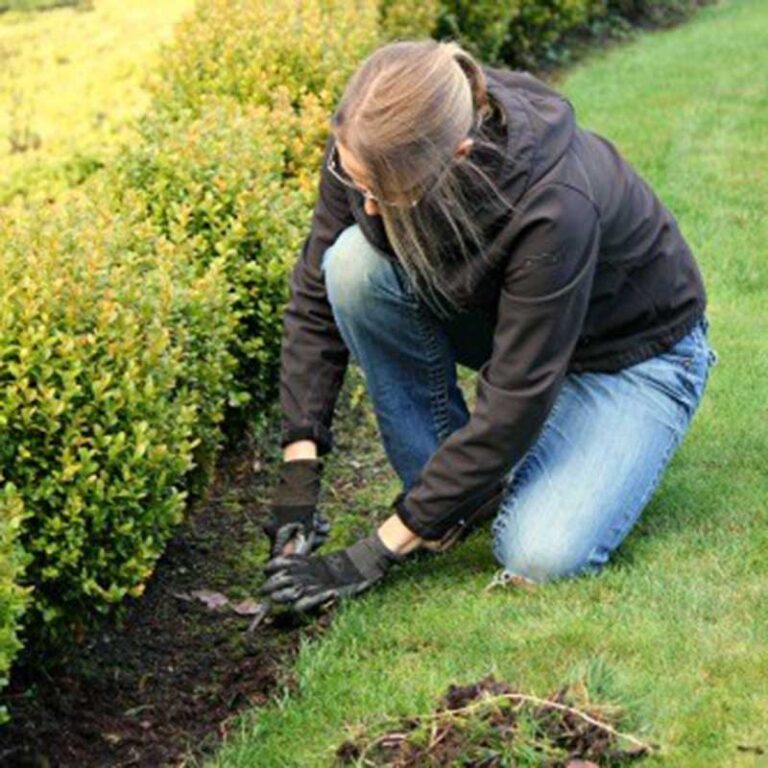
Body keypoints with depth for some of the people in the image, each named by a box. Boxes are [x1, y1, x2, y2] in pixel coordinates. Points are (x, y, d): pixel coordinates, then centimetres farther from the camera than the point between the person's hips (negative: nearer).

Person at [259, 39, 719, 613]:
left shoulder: (555, 208, -40)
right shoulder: (370, 152, -24)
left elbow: (512, 406, -33)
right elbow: (316, 298, -11)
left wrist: (376, 555, -30)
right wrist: (300, 466, -19)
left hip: (632, 350, -5)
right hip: (494, 314, 5)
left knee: (542, 555, -27)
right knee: (356, 263, -25)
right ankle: (439, 486, -8)